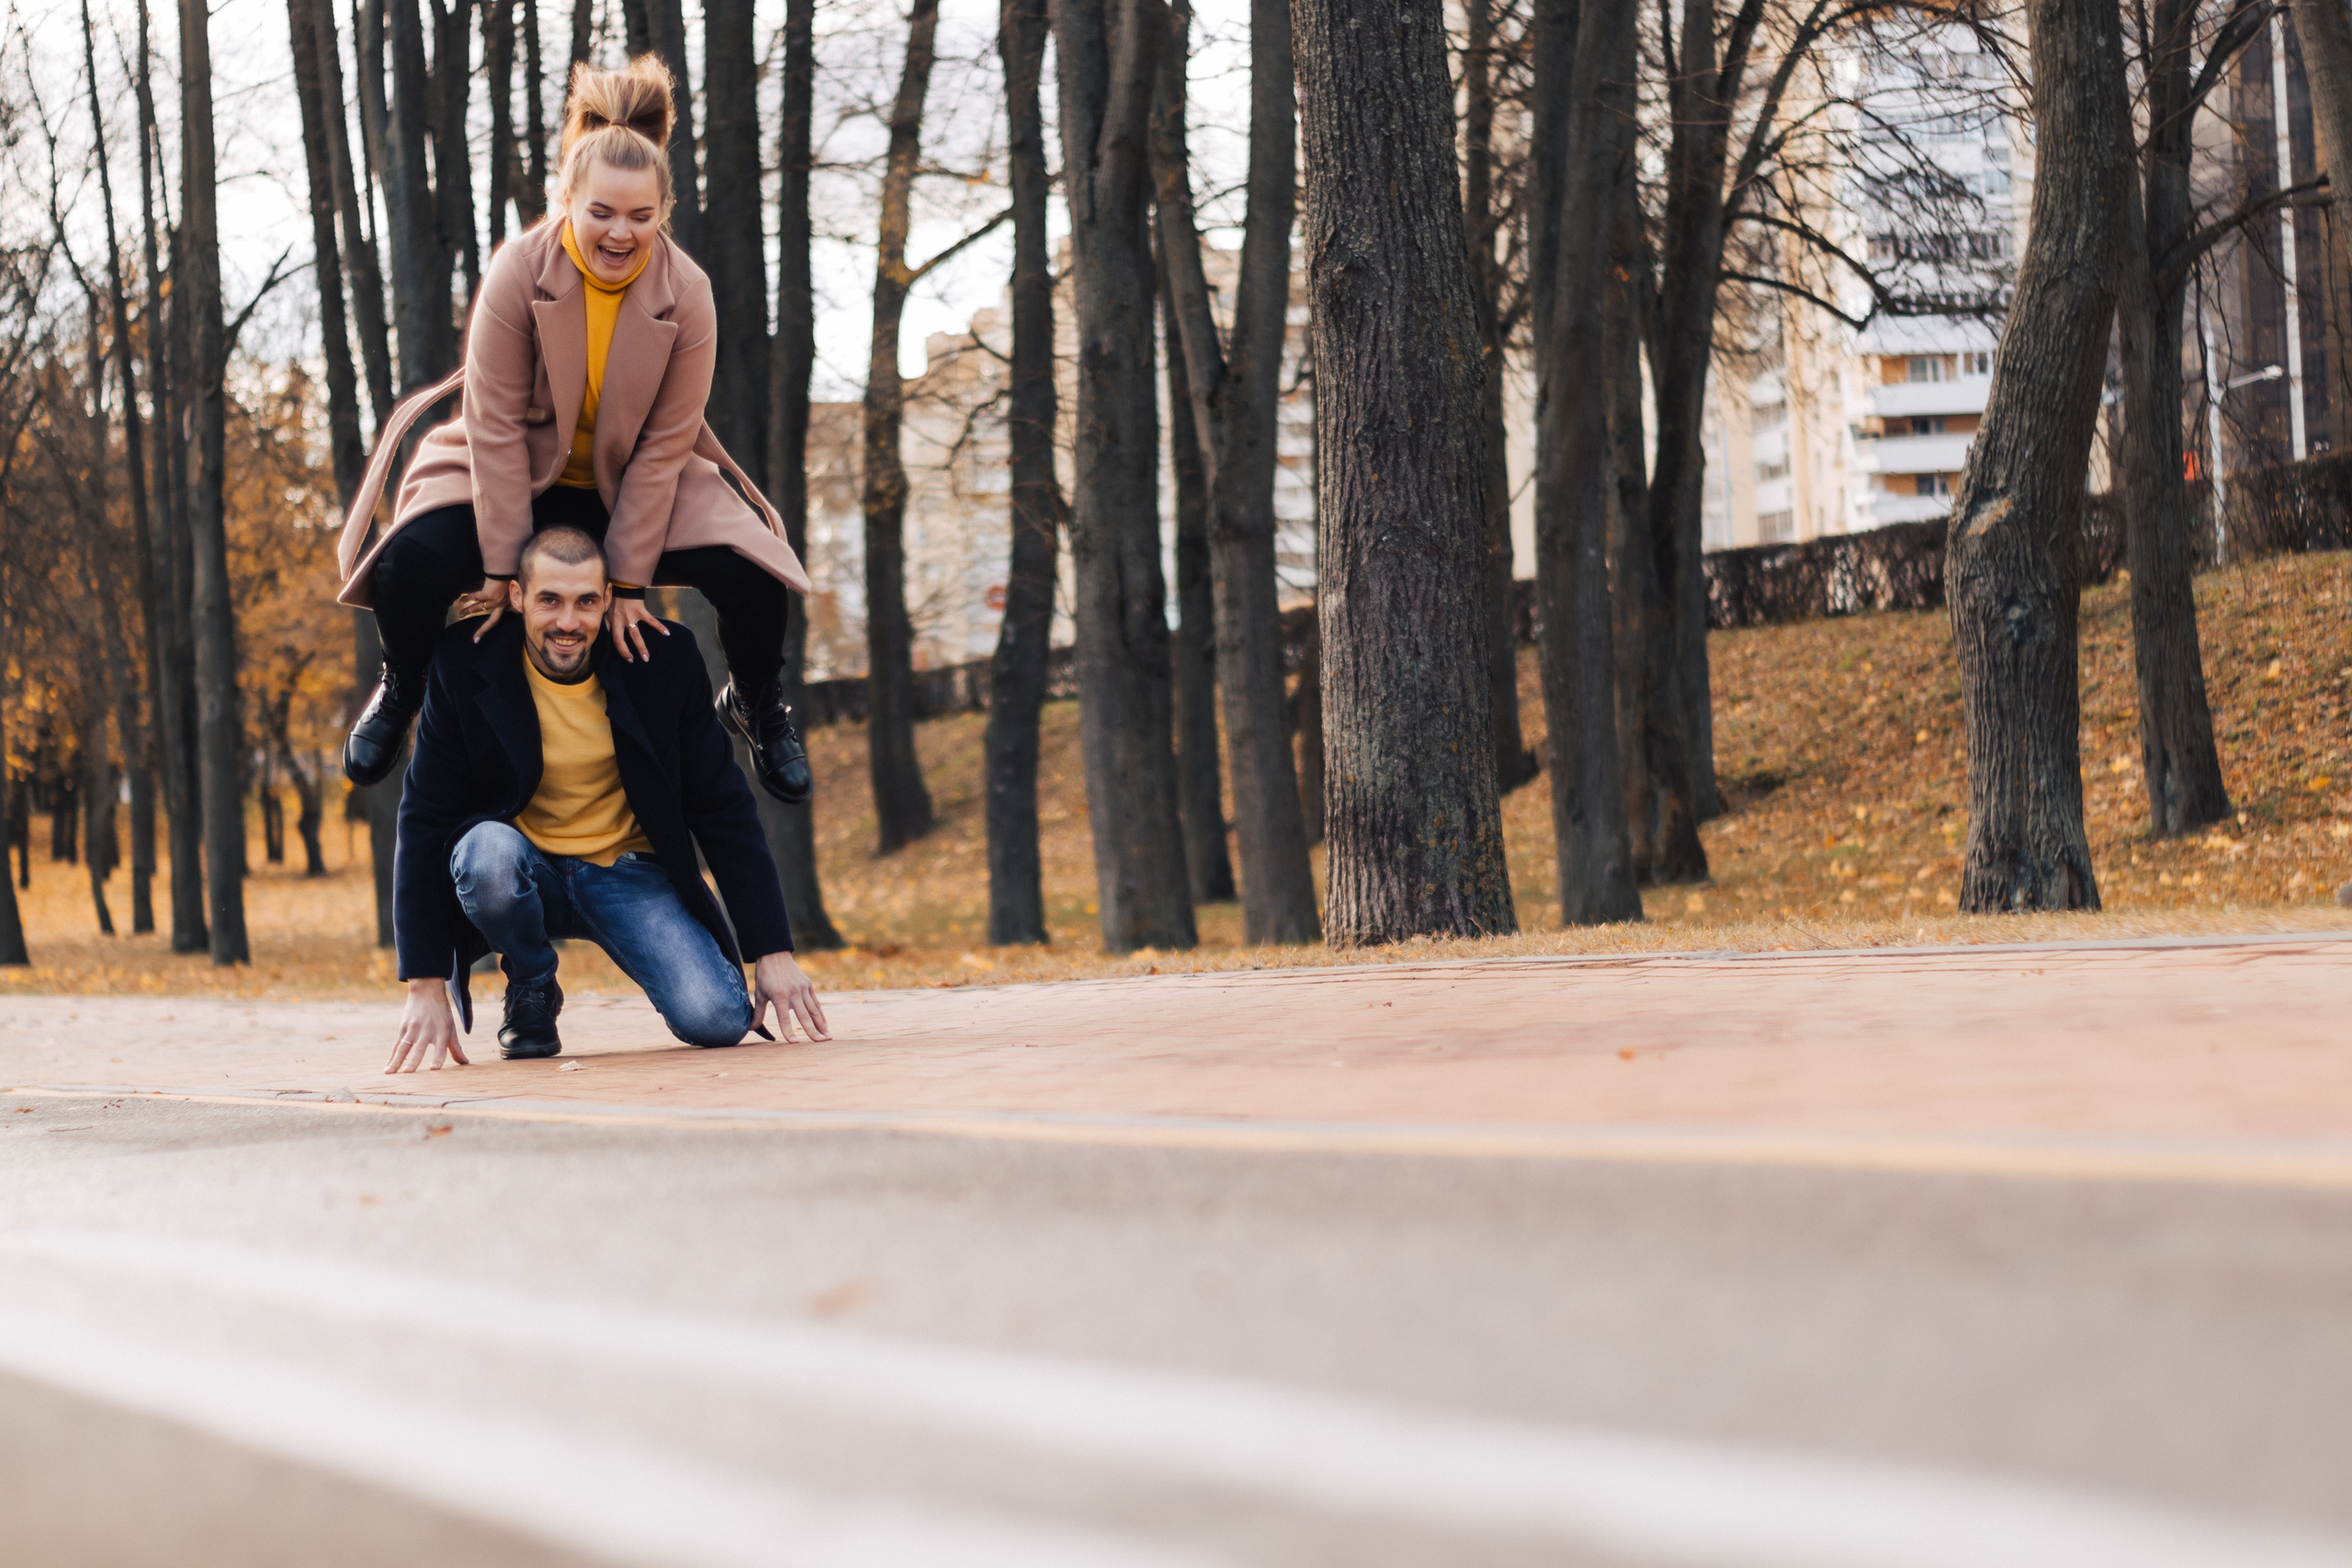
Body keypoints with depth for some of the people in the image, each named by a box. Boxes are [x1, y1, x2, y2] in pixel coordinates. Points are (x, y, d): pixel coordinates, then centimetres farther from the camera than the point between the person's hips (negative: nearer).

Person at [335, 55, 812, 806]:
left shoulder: (686, 293, -19)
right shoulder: (518, 273, -24)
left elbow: (664, 446, -15)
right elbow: (497, 428, -20)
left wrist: (628, 580, -15)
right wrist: (505, 568, -20)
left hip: (638, 482, 1)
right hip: (518, 470, -1)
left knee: (750, 576, -23)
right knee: (411, 566, -28)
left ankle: (757, 706, 13)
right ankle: (400, 690, 9)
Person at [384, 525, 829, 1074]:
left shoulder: (663, 659, -11)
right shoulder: (465, 666, -13)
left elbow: (723, 809, -4)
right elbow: (424, 821, -11)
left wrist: (774, 953, -9)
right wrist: (426, 986, -17)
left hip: (630, 874, 0)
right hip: (526, 871, 0)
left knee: (717, 1021, -25)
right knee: (488, 851, -36)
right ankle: (532, 996, -5)